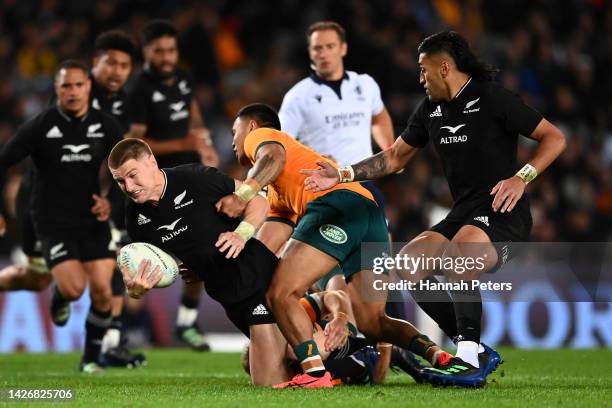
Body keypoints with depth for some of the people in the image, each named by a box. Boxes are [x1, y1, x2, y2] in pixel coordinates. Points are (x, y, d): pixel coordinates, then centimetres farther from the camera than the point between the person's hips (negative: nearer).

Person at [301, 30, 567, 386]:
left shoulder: (492, 98, -9)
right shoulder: (432, 109, 14)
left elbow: (555, 138, -9)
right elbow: (396, 157, 25)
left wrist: (522, 178, -22)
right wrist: (342, 175, 15)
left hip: (502, 213, -9)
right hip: (463, 215, 9)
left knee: (456, 259, -35)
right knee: (406, 265, -6)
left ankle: (470, 356, -26)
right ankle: (478, 353, -2)